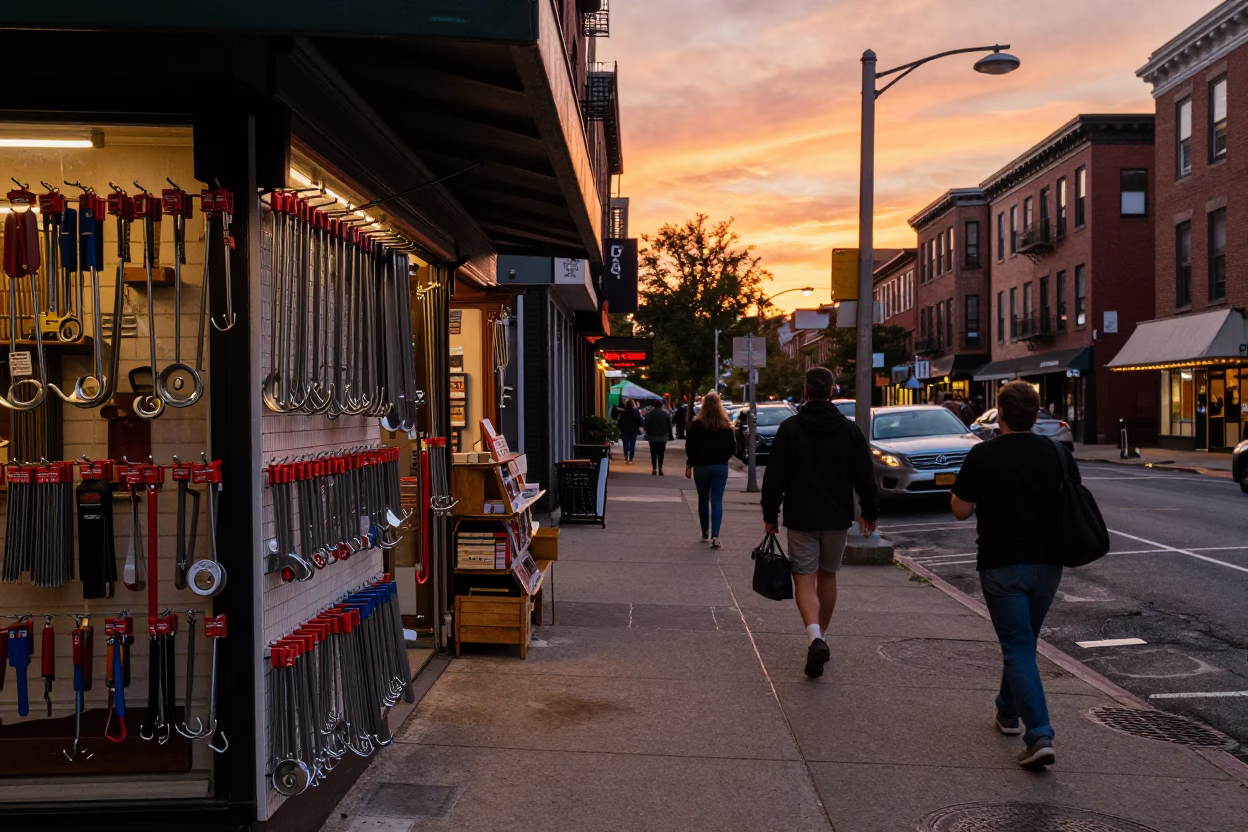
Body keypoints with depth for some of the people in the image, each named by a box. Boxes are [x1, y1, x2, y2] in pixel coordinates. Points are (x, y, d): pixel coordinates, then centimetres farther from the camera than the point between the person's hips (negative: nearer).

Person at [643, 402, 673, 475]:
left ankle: (654, 469, -3)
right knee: (661, 454, 6)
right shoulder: (666, 414, 0)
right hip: (663, 437, 1)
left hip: (652, 436, -1)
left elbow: (646, 425, -5)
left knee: (653, 453, 3)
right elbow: (669, 425, 1)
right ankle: (660, 469, -2)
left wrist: (648, 434, 4)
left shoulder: (650, 413, -5)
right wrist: (669, 435, 8)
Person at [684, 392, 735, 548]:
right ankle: (715, 535, -14)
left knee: (703, 500, 15)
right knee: (717, 501, -1)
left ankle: (705, 533, 25)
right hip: (720, 466, 1)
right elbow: (732, 447, 2)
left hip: (701, 466, 0)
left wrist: (689, 464, 3)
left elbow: (689, 447, -7)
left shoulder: (697, 425, -7)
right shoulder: (726, 425, -2)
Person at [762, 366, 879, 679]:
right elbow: (865, 476, 2)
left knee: (804, 579, -1)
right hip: (837, 518, 3)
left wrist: (770, 515, 3)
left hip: (801, 518, -3)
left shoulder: (789, 428, -6)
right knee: (828, 576, 18)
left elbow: (774, 477, -6)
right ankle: (820, 637, 27)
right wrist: (869, 512, 13)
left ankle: (815, 636, -23)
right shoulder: (849, 430, 1)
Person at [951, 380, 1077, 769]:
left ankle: (1039, 735, -11)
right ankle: (1008, 712, 37)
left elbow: (961, 510, -9)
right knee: (1023, 641, 21)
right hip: (1047, 563, 5)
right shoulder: (1058, 453, 0)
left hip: (1002, 565, -5)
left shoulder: (983, 455, -13)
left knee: (1018, 649, -2)